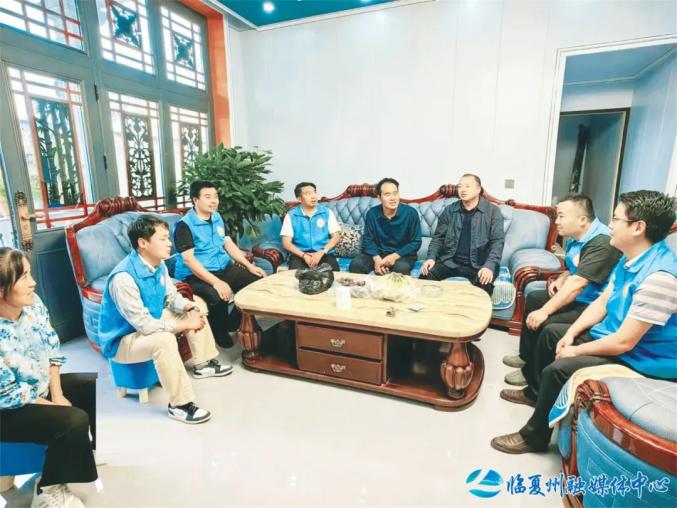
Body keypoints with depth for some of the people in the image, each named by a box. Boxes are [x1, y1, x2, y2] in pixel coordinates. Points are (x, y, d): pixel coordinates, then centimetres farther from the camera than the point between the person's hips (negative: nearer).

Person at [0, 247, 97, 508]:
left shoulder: (32, 303, -13)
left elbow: (52, 348, -2)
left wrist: (57, 393, -7)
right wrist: (53, 405, -13)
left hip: (43, 384, 8)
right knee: (74, 421, -23)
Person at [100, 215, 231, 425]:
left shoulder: (158, 264, -7)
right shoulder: (123, 278, -33)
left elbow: (172, 297, 5)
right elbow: (144, 325, -33)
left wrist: (191, 308, -16)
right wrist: (185, 324, -26)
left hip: (149, 322, 9)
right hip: (121, 340, -9)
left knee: (197, 306, 8)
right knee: (164, 340, -37)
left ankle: (202, 364, 18)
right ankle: (180, 405, -20)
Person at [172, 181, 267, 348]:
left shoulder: (218, 218, 11)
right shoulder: (184, 225, -13)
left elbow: (229, 244, 14)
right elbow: (188, 260, -21)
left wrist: (250, 266, 3)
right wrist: (216, 282, -31)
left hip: (224, 268, 8)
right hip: (195, 275, -7)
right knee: (218, 296, -36)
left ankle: (233, 322, 11)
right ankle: (220, 331, -2)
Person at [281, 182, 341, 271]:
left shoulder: (327, 212, 8)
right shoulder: (291, 215, 6)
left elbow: (336, 236, 4)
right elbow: (286, 242, 1)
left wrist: (321, 252, -12)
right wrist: (304, 255, -15)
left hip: (323, 253, 1)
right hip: (300, 254, -1)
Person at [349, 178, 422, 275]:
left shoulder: (410, 213, -11)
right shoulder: (372, 213, -5)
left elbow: (416, 242, -8)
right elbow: (368, 239, -1)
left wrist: (395, 256, -22)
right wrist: (376, 258, -21)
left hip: (402, 254, -2)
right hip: (378, 253, 2)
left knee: (401, 267, -36)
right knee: (355, 264, -24)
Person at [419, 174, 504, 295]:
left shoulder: (493, 211, 1)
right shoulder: (450, 210, 9)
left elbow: (498, 241, -7)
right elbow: (438, 237, 10)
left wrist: (489, 266, -23)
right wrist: (431, 257, -9)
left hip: (478, 264, -2)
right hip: (450, 261, 2)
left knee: (484, 285, -33)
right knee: (425, 276, -24)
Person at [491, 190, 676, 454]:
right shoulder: (630, 259, 0)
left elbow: (623, 343, -30)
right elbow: (602, 302, 7)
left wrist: (576, 350, -16)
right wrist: (571, 334, -3)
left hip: (638, 358, -10)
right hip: (611, 334, 10)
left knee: (558, 369, -22)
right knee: (551, 333, 16)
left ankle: (534, 436, 2)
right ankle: (537, 392, 34)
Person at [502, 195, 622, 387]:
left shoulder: (602, 243, -26)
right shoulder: (576, 237, 4)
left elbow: (577, 284, -32)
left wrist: (544, 311, -31)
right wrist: (560, 280, 0)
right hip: (578, 298, 11)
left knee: (544, 324, -25)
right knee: (533, 298, 17)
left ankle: (531, 375, 2)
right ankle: (526, 356, 27)